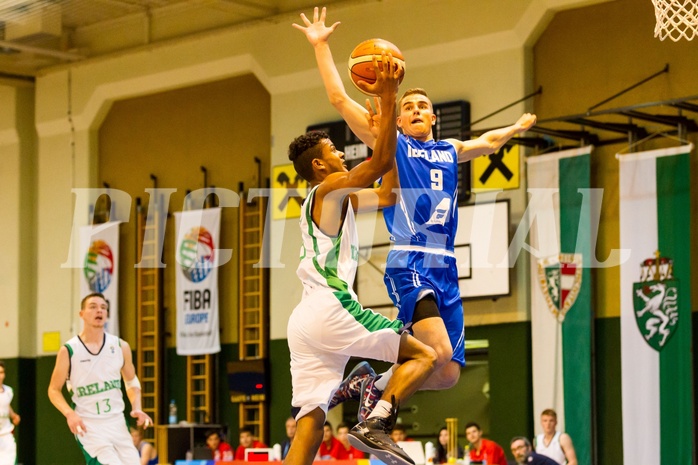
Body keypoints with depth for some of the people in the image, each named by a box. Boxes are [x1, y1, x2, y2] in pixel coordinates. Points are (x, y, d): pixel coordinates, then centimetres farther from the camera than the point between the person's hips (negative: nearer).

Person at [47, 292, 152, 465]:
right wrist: (69, 413, -16)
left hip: (117, 422, 5)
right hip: (89, 426, -5)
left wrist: (136, 408, 0)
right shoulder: (69, 351, -6)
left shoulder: (120, 346, 4)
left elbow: (131, 382, 18)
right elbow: (54, 390, 2)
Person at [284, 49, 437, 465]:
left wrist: (388, 124, 29)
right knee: (425, 356, -2)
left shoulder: (334, 199, 27)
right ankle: (376, 423, -20)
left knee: (310, 425, 2)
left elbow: (387, 196, 31)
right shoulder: (331, 188, 1)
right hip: (331, 308, -9)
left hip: (306, 321, 9)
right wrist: (389, 97, -8)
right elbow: (382, 161, -12)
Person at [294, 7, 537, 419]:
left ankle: (377, 386, 21)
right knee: (438, 353, -25)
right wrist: (321, 45, 7)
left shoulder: (450, 151, 24)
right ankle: (378, 389, -4)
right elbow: (340, 99, 6)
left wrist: (516, 128, 60)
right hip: (409, 264, -6)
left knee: (448, 375, -1)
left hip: (446, 269, 6)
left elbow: (489, 142, 46)